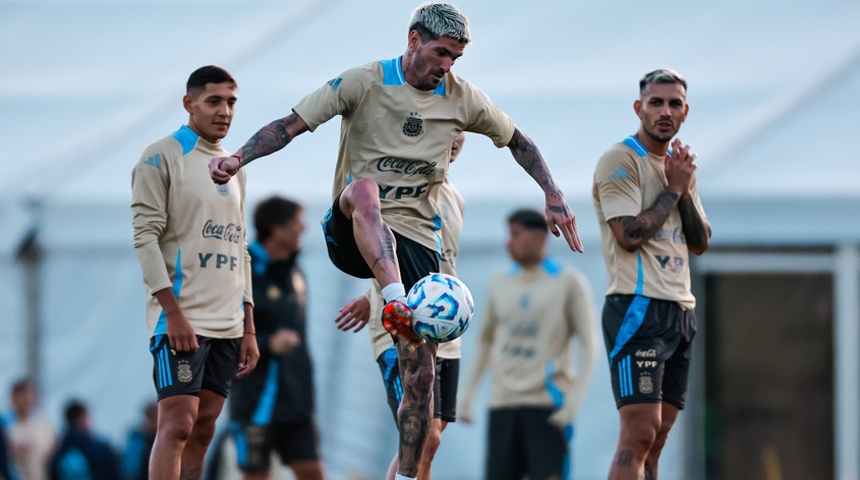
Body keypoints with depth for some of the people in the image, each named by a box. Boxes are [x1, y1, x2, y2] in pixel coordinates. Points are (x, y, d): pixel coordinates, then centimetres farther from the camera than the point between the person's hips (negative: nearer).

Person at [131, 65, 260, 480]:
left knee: (203, 430, 5)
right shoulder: (162, 157, -4)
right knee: (178, 423, -15)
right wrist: (173, 312, -19)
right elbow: (145, 236, -11)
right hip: (181, 317, -7)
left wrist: (249, 329, 15)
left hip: (227, 322, 7)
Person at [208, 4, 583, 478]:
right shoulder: (363, 83, -5)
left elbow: (518, 142, 21)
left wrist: (553, 196, 11)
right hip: (352, 232, -4)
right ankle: (396, 303, -59)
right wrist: (239, 158, -24)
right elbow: (291, 125, -8)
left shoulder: (462, 98, 6)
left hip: (415, 240, 4)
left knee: (420, 374, -3)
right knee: (364, 187, -41)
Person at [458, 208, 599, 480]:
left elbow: (588, 345, -2)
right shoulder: (499, 285, 12)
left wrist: (573, 403, -12)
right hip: (503, 405, 4)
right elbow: (485, 341, 21)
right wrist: (467, 394, 12)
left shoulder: (569, 282, -1)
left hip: (549, 404, -4)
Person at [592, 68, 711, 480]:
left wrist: (685, 190, 0)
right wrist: (673, 189, -7)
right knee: (639, 433, -18)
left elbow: (700, 243, 14)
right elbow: (630, 234, -16)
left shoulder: (678, 165, 19)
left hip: (680, 311, 8)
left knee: (656, 437, 5)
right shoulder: (621, 160, -6)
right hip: (639, 307, -8)